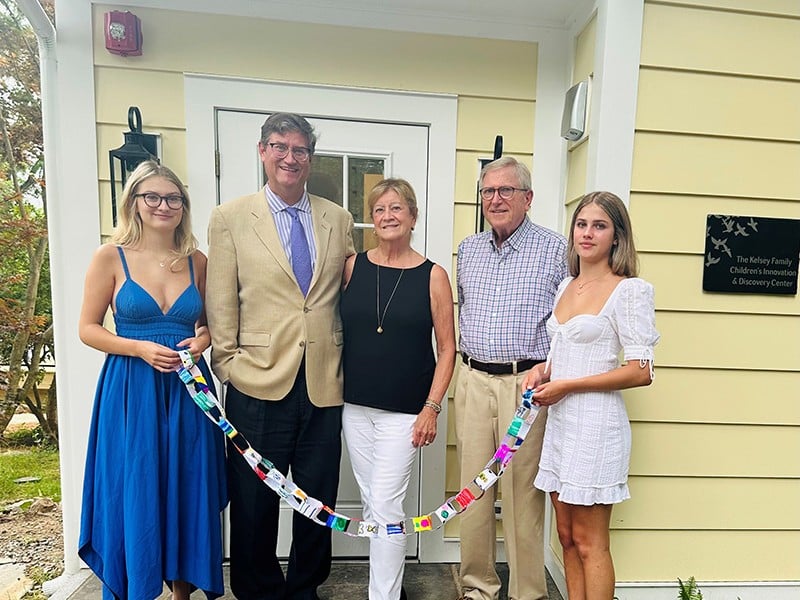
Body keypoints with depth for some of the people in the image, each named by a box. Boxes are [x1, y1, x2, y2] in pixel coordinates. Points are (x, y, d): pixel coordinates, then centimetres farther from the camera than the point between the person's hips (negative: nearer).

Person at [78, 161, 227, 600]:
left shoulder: (196, 261, 6)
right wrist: (141, 348, -16)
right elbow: (88, 329, 0)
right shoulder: (110, 257, -2)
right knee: (135, 494, 6)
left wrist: (202, 340, -7)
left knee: (187, 491, 11)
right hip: (132, 390, -2)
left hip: (187, 389, 3)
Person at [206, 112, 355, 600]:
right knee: (254, 502, 14)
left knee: (319, 500, 16)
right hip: (258, 382, -2)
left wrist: (349, 363, 7)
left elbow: (348, 294, 12)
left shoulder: (339, 220, 8)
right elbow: (222, 306, 1)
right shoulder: (229, 219, 2)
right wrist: (228, 363, -2)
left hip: (324, 383, 3)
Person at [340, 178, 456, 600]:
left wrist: (432, 408, -9)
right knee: (370, 503, 17)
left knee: (385, 508, -1)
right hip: (355, 406, 4)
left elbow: (447, 348, -3)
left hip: (405, 411, -3)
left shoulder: (433, 276, -5)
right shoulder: (352, 266, 1)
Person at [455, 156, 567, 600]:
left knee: (523, 492, 4)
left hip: (526, 382, -4)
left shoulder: (556, 249, -2)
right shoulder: (467, 249, 12)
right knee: (473, 487, 11)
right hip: (472, 380, 4)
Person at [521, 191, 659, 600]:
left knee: (588, 541, 6)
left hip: (595, 423, -7)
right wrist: (543, 369, 2)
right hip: (559, 420, 7)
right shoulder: (566, 286, 12)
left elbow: (641, 371, -14)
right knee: (567, 535, 16)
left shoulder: (630, 290, -9)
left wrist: (565, 386, -16)